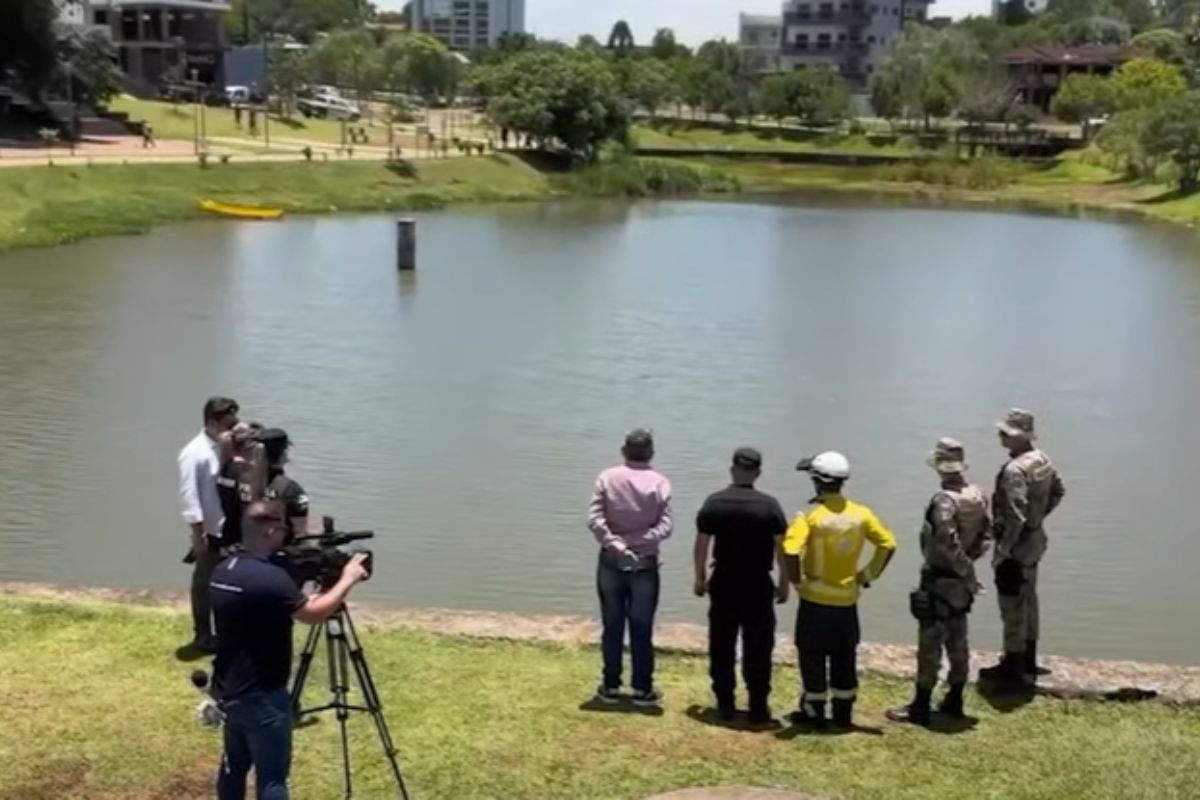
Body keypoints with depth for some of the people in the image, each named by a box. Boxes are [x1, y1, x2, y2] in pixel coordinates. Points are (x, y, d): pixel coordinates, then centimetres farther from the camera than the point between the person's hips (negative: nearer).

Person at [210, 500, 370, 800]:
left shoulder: (223, 570, 4)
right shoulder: (268, 577, -25)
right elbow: (313, 614, -16)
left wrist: (312, 592, 10)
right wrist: (346, 580, -3)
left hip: (229, 690, 9)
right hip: (261, 696, -9)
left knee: (234, 765, 20)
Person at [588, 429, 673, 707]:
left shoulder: (607, 478, -3)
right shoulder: (659, 482, -5)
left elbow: (594, 519, -12)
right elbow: (666, 526, -13)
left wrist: (613, 543, -12)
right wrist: (638, 541, -14)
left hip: (611, 562, 1)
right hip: (645, 564, -1)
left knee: (612, 626, 8)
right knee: (642, 628, 5)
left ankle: (611, 686, 14)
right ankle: (642, 689, 10)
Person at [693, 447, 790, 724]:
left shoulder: (714, 503, -4)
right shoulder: (770, 505, -7)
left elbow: (701, 545, 0)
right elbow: (782, 548, -5)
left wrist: (700, 578, 12)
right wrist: (784, 583, 5)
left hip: (724, 585, 1)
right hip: (759, 587, -1)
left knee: (722, 648, 11)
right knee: (758, 650, 5)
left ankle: (725, 705, 15)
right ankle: (758, 708, 6)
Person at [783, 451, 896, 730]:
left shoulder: (811, 515, -15)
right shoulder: (860, 513, -2)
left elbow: (791, 551, -27)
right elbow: (888, 544, 0)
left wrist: (797, 580, -12)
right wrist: (869, 574, 8)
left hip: (815, 600, -4)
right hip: (847, 600, 4)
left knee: (813, 659, 9)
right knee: (844, 659, 15)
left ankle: (814, 713, 17)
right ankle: (843, 714, 22)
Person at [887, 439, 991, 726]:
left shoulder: (944, 500, -23)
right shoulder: (978, 496, 2)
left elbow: (948, 544, -27)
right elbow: (986, 533, 10)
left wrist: (966, 571, -15)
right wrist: (970, 560, 9)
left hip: (939, 580, -8)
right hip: (962, 582, 8)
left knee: (930, 644, -1)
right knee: (957, 641, 17)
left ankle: (921, 707, 4)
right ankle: (954, 701, 26)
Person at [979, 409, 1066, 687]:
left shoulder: (1014, 469, -26)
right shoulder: (1042, 460, 3)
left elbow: (1015, 516, -30)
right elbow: (1058, 492, 18)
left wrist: (1001, 550, -23)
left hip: (1017, 545, -10)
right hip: (1035, 540, 10)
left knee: (1013, 607, 1)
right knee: (1028, 601, 20)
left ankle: (1013, 669, 10)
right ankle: (1028, 662, 32)